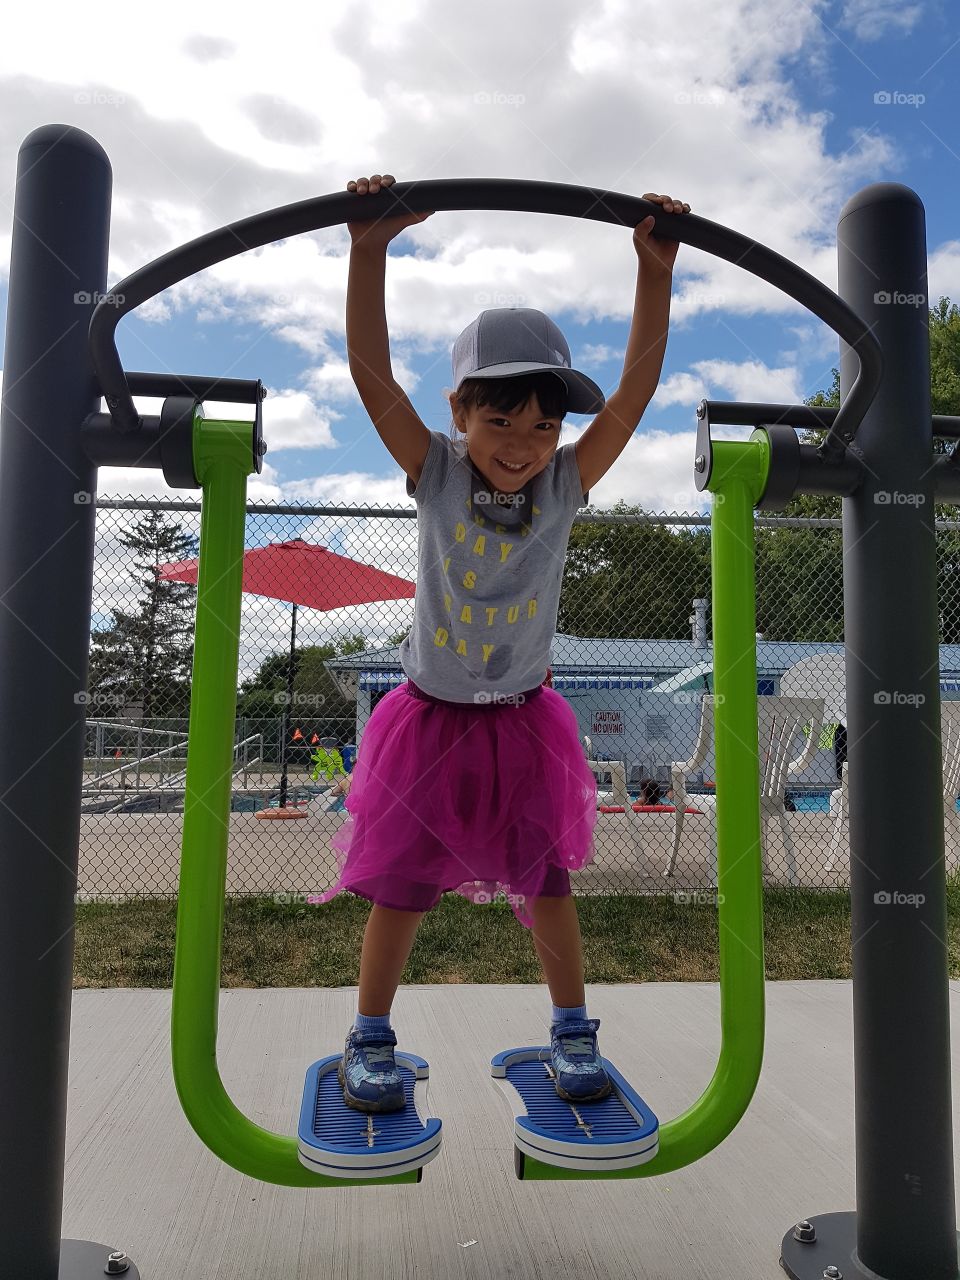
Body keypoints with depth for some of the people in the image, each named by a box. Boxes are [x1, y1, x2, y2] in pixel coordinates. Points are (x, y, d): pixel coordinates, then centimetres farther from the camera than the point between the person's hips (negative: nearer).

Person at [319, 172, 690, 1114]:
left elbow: (635, 391, -16)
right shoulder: (435, 473, -13)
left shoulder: (566, 485, -10)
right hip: (430, 719, -1)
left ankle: (571, 1028, 33)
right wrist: (370, 248, -28)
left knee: (545, 883, 13)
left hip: (523, 721, 1)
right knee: (400, 886, 9)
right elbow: (371, 373, -21)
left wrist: (654, 269, -22)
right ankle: (370, 1036, 29)